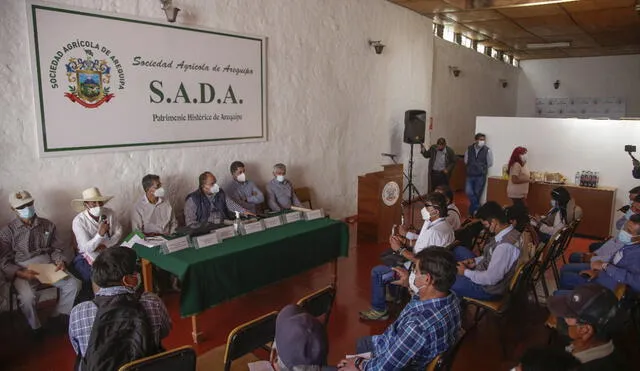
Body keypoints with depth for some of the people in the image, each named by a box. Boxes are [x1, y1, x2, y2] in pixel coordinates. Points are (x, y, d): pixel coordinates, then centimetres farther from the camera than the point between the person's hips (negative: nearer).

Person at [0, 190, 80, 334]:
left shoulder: (48, 225, 8)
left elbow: (56, 249, 11)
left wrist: (60, 262, -11)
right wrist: (21, 273, -21)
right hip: (23, 270, -3)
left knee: (74, 283, -19)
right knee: (28, 297, -31)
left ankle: (59, 315, 5)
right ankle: (35, 326, -1)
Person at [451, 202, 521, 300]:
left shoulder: (505, 246, -35)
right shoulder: (508, 232, -5)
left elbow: (491, 279, -31)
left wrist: (466, 272, -17)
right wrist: (476, 261, 0)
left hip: (489, 289, -10)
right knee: (458, 250, 17)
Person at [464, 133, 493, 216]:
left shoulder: (487, 150, -7)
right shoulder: (469, 149, 1)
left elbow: (490, 164, 1)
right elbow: (466, 161, 11)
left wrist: (482, 168, 7)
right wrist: (472, 167, 6)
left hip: (481, 176, -2)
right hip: (470, 175, 2)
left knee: (477, 194, 5)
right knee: (468, 192, -9)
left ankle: (472, 212, 20)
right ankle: (477, 208, 10)